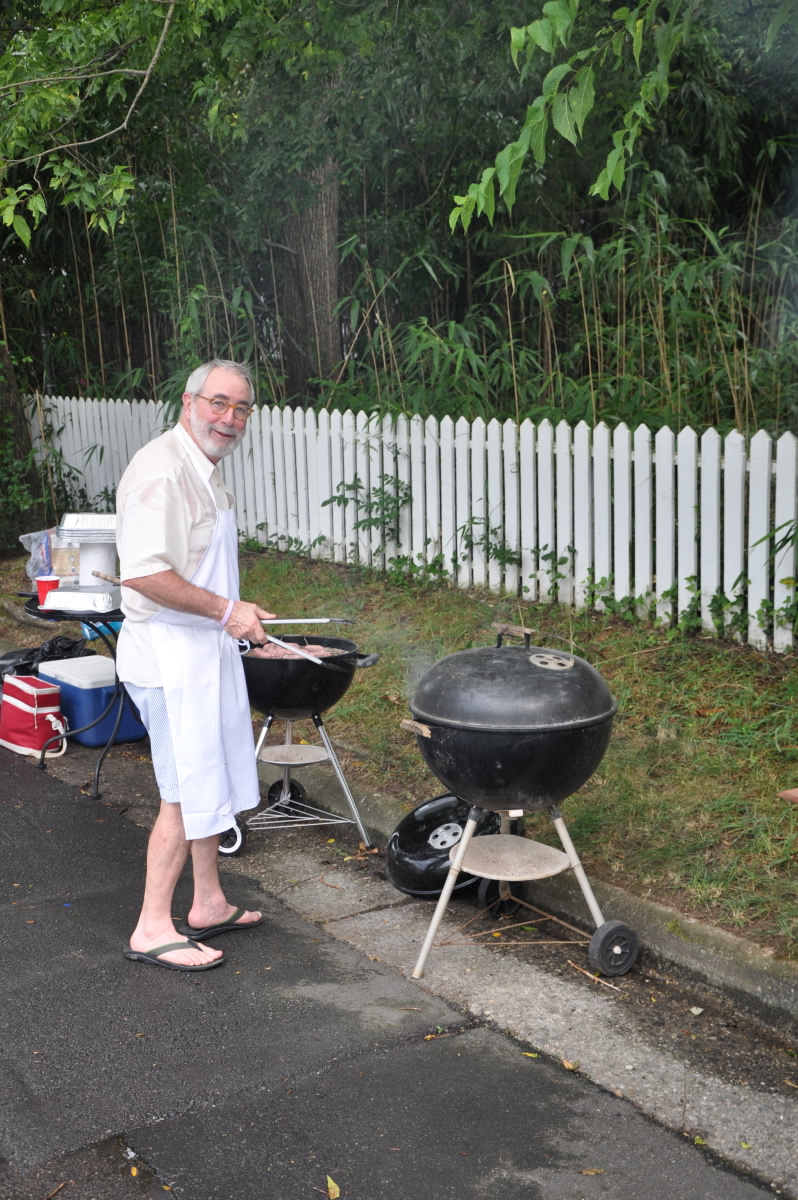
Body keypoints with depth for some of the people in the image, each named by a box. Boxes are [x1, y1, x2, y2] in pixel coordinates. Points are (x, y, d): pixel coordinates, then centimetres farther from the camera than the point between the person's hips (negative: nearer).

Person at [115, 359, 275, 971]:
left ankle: (209, 905, 30)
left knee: (212, 782, 17)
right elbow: (142, 573, -29)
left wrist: (234, 613, 19)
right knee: (187, 793, -4)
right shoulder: (161, 471, -20)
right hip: (171, 654, -10)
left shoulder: (203, 471, 13)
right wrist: (227, 610, -24)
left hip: (207, 647, 10)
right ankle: (152, 929, 6)